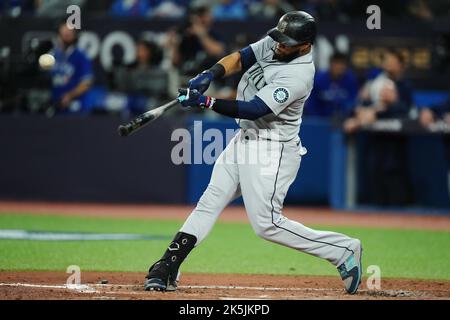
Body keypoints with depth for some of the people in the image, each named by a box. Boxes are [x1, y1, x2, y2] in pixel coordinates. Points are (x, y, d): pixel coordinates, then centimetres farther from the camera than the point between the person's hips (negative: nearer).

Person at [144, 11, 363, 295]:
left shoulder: (297, 76, -26)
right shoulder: (273, 43, -1)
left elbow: (253, 110, -28)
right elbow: (240, 58, 4)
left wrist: (208, 102, -32)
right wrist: (210, 75, -15)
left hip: (273, 151, -9)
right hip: (245, 139, 9)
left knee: (266, 223, -10)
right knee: (210, 201, 4)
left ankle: (343, 250, 0)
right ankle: (167, 270, 4)